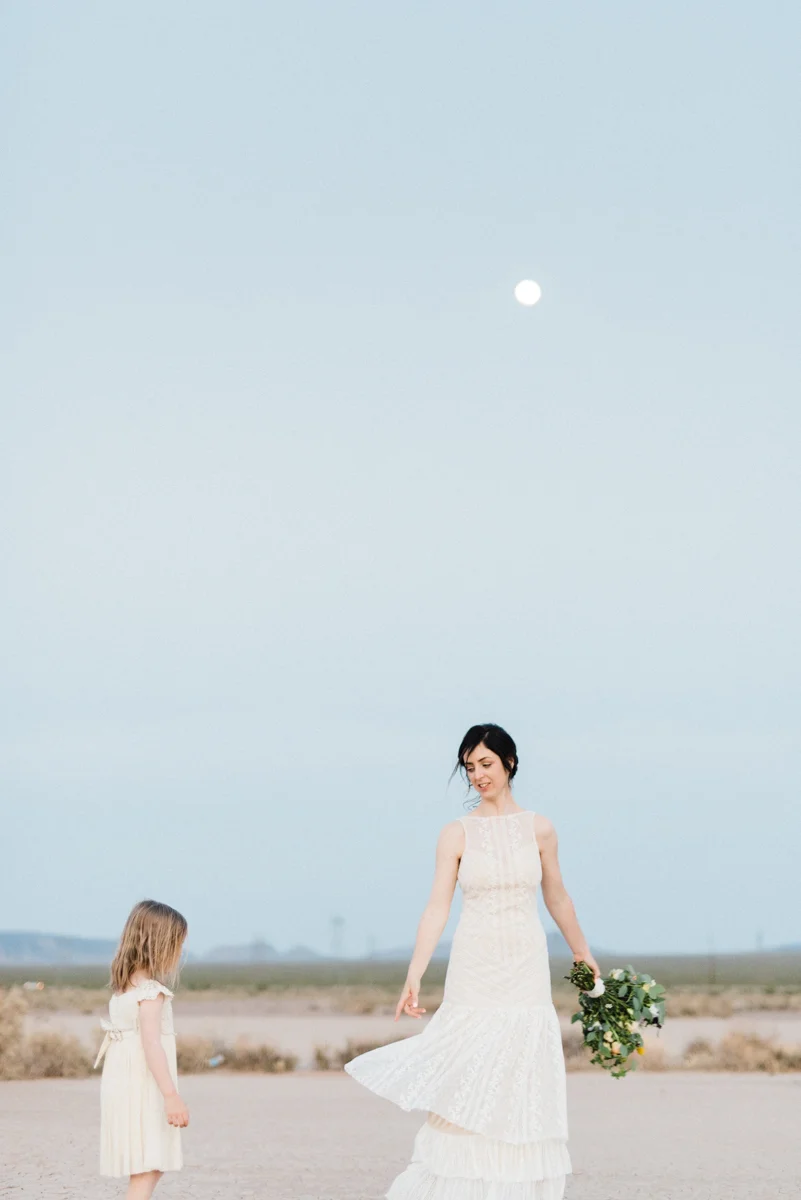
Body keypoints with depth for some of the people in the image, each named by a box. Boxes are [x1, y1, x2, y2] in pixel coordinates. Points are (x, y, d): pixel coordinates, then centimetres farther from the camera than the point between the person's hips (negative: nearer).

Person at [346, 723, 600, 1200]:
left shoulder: (539, 829, 4)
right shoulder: (457, 834, -1)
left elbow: (557, 898, 16)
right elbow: (437, 908, -6)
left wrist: (584, 954, 25)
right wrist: (414, 976, -15)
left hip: (526, 969, 1)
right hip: (475, 968, -1)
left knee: (525, 1088, 2)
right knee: (466, 1086, -2)